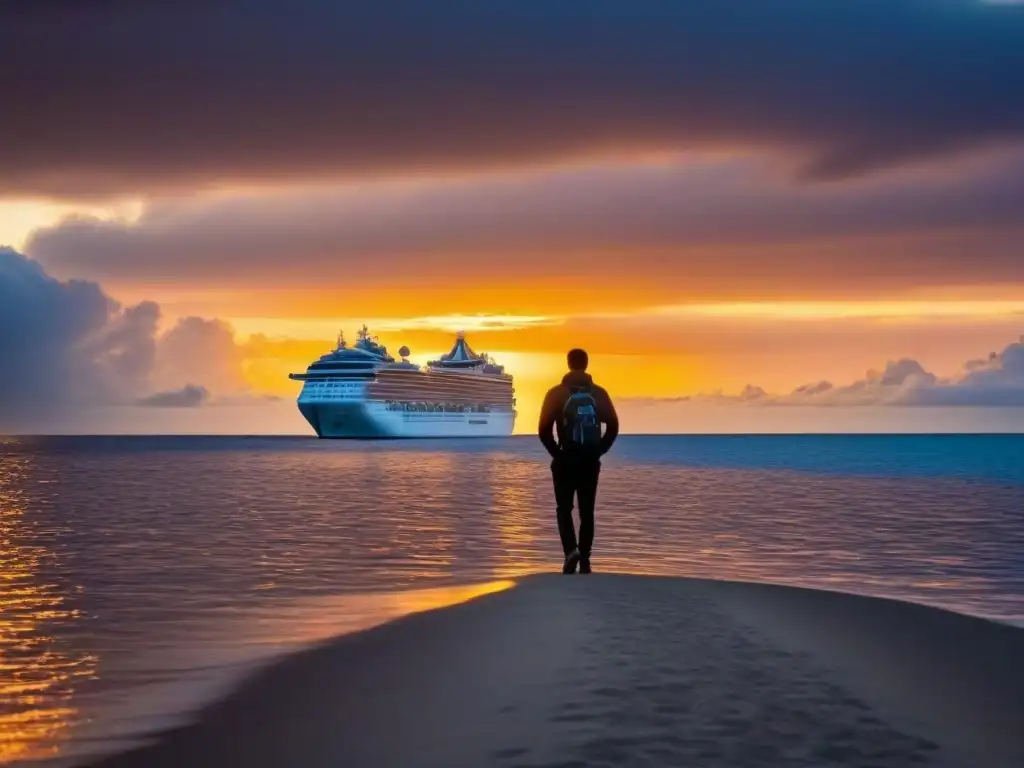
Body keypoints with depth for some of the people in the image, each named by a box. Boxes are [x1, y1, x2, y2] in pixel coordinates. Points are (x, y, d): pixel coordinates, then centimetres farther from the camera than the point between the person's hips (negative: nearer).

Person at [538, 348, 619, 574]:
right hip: (591, 461, 2)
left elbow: (544, 429, -9)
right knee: (587, 511, 9)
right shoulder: (598, 393, 2)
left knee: (564, 508, 7)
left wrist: (556, 452, 3)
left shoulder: (557, 393, -5)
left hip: (566, 461, -2)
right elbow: (613, 426, 1)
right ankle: (585, 560, 6)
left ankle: (571, 550, -16)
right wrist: (599, 451, 9)